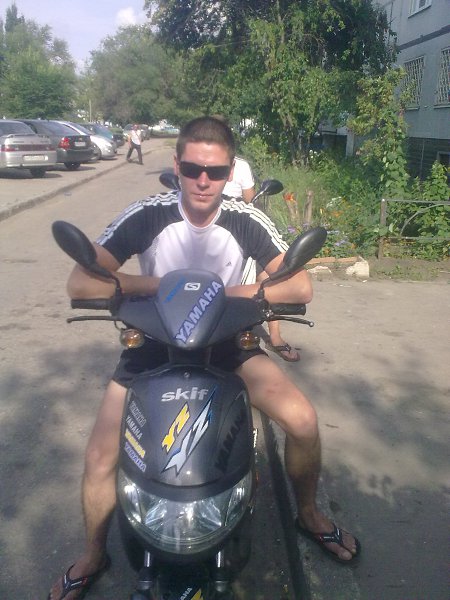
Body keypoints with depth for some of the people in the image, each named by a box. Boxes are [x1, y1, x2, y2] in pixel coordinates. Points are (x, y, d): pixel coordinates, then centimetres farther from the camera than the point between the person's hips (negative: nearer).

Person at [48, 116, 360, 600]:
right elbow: (80, 283, -21)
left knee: (303, 420, -14)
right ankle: (93, 556, 22)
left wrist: (231, 294, -27)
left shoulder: (247, 221, -11)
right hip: (153, 343, 0)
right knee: (100, 458, -11)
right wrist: (161, 285, -31)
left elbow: (301, 288, -13)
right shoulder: (147, 215, -15)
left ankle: (307, 514, 19)